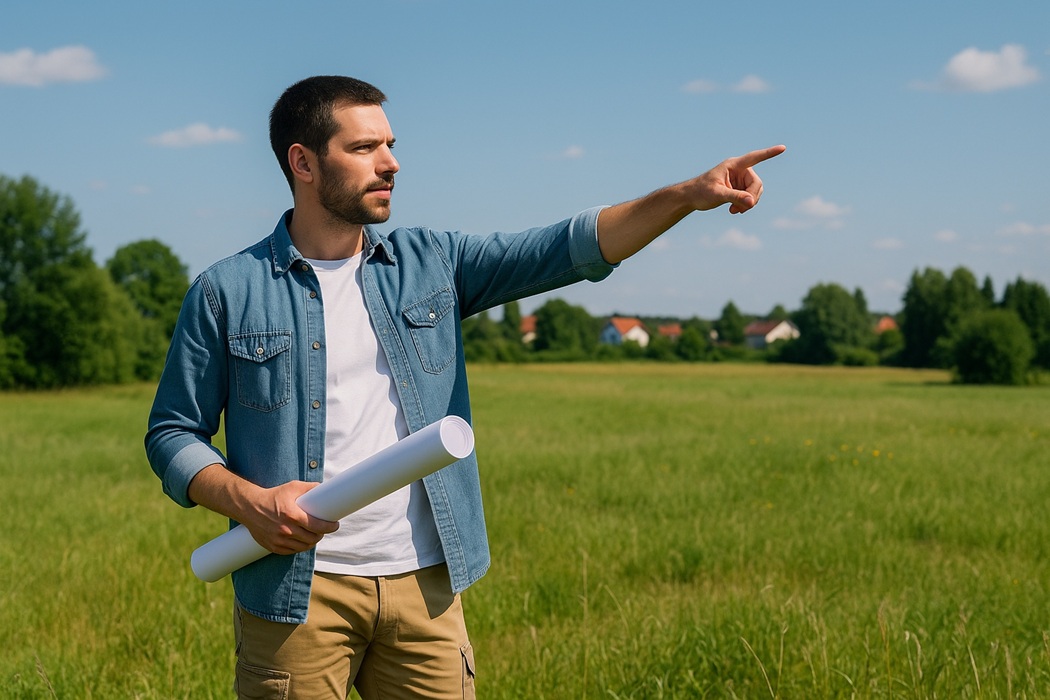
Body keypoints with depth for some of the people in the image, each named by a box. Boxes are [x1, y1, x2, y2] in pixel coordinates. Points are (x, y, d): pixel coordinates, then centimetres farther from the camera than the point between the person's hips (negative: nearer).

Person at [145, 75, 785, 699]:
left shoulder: (431, 265, 7)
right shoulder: (228, 292, 0)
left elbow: (566, 249, -2)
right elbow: (173, 434, 4)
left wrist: (689, 195, -15)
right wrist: (250, 502, -14)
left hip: (426, 583, 3)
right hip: (299, 593, -2)